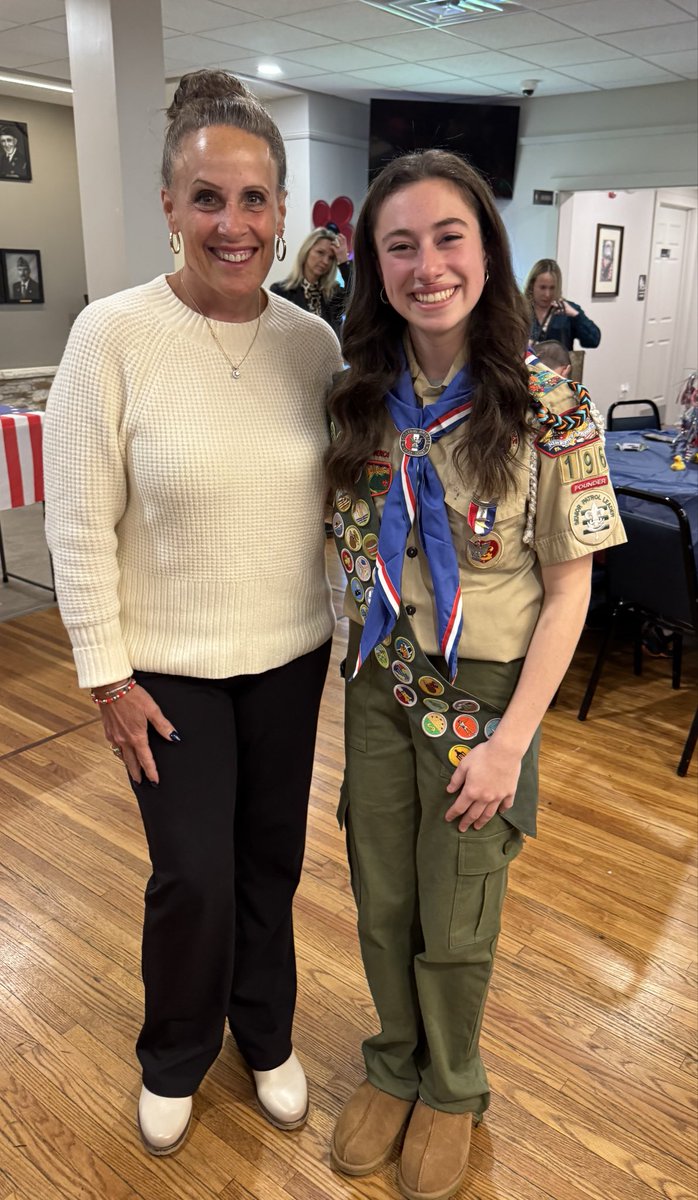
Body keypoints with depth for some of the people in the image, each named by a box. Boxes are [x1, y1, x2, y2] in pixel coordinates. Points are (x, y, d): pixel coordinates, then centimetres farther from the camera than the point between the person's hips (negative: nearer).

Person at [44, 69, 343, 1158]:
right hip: (169, 666, -3)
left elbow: (334, 496, 7)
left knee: (272, 859, 17)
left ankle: (266, 1038, 45)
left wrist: (350, 625, 8)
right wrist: (107, 675, -9)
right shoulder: (112, 335, -13)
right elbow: (79, 526, -11)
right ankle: (175, 1058, 40)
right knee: (195, 876, 7)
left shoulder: (314, 342, -2)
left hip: (289, 655, 4)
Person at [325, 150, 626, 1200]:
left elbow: (569, 586, -11)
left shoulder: (546, 403, -15)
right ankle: (395, 1064, 47)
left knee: (455, 924, 14)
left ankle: (452, 1088, 44)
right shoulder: (363, 394, -3)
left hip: (485, 694, -3)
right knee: (383, 905, 18)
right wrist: (361, 667, 1)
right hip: (380, 687, 4)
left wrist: (512, 739, -14)